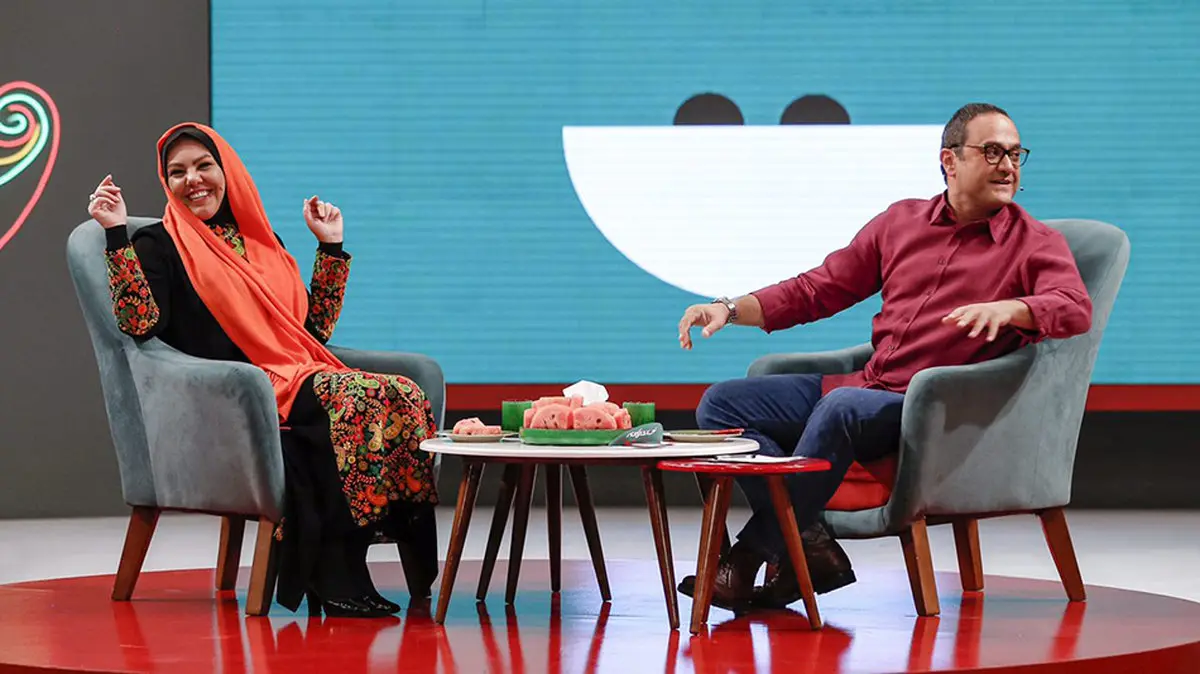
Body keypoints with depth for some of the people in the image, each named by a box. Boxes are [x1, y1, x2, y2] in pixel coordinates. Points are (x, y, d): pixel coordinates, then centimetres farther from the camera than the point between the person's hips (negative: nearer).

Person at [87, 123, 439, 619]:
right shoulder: (160, 246, 9)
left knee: (403, 396, -25)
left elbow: (315, 327, 24)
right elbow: (140, 324, -10)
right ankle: (336, 576, -33)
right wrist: (117, 235, -12)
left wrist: (331, 248, 26)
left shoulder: (263, 241, 25)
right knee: (353, 401, -34)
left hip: (305, 381, 6)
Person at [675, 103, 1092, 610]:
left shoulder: (1035, 243, 2)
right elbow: (818, 288, 20)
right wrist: (730, 310, 7)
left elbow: (1076, 309, -17)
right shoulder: (901, 221, 16)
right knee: (721, 405, -7)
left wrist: (1008, 308, -37)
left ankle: (753, 555, -26)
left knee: (842, 408, -37)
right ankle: (810, 547, -20)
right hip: (862, 388, 6)